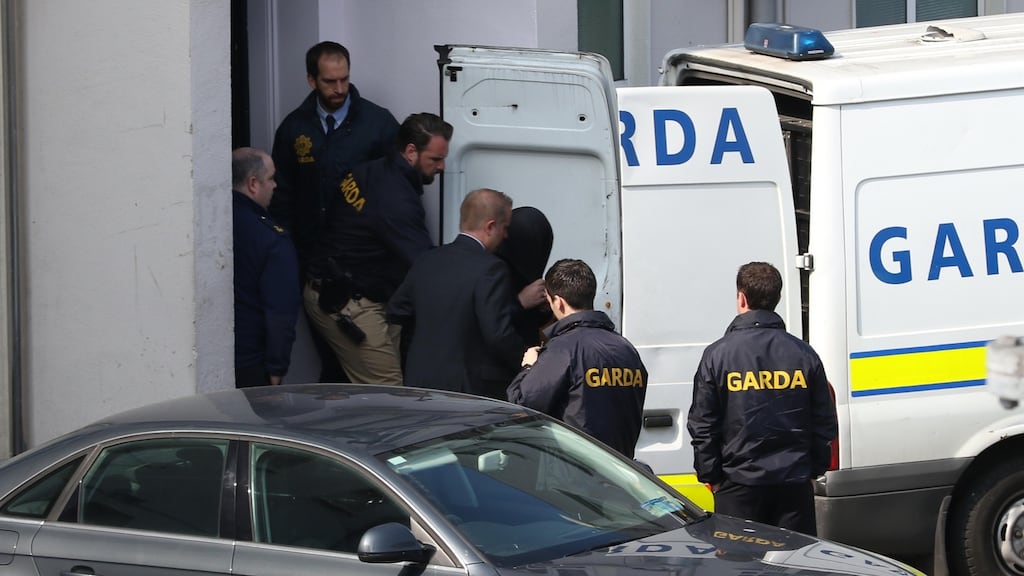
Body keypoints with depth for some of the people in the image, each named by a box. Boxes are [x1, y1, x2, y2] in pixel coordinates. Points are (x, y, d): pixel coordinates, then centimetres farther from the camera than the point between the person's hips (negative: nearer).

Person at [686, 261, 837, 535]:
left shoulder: (717, 355, -5)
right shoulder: (804, 354, 4)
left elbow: (702, 426, -4)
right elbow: (825, 423, 7)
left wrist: (711, 476, 5)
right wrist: (814, 469, 17)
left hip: (740, 484, -2)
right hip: (795, 482, 3)